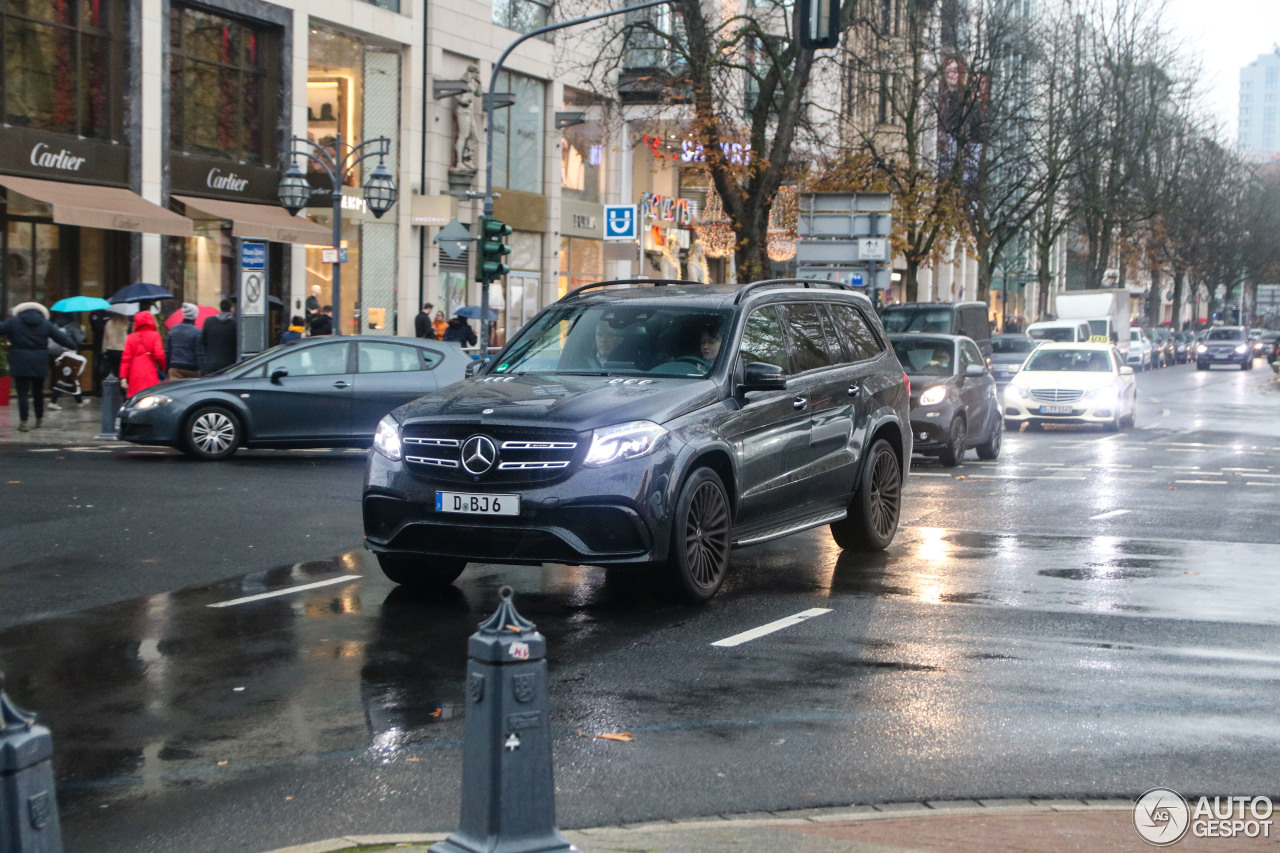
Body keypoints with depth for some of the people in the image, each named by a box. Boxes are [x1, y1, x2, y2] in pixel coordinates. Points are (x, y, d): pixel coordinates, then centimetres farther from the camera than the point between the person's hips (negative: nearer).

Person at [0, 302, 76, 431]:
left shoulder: (13, 322, -2)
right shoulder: (46, 324, 4)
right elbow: (61, 337, 7)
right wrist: (73, 345, 21)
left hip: (20, 363, -3)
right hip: (39, 364, 3)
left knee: (23, 392, -3)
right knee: (38, 392, 17)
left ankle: (23, 422, -10)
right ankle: (39, 419, 27)